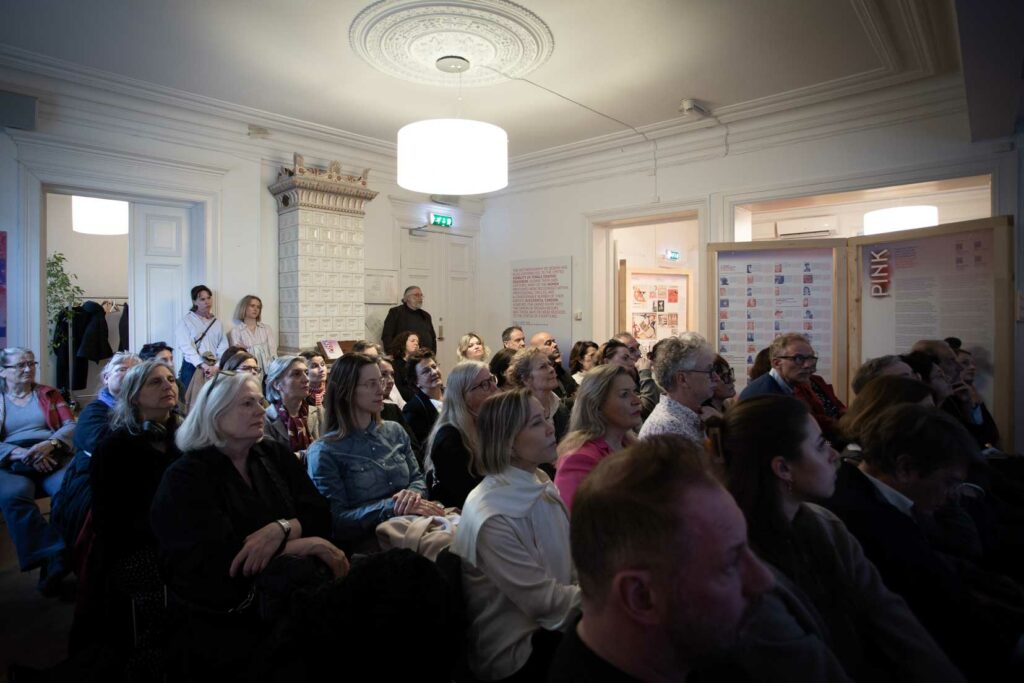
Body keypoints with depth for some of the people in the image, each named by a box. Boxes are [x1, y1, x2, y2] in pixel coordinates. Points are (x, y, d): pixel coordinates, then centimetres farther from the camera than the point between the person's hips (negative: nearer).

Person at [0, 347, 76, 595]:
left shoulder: (49, 393, 21)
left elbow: (71, 425, 8)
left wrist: (49, 444, -12)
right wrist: (21, 453, -14)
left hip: (53, 458, 0)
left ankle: (55, 561, -31)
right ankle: (57, 555, -40)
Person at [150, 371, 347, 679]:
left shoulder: (275, 454, 9)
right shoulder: (186, 477, -6)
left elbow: (320, 516, 3)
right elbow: (225, 558, -17)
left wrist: (280, 529, -18)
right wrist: (313, 545, -18)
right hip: (221, 619, -4)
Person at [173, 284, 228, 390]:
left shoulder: (217, 322, 12)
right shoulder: (185, 322, 1)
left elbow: (223, 347, 2)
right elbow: (187, 347, -11)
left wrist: (216, 366, -14)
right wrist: (203, 365, -24)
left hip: (214, 369, 3)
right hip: (192, 369, -3)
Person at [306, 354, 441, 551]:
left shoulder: (395, 432, 13)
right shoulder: (324, 451, -3)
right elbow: (337, 520, -8)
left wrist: (413, 495, -10)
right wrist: (392, 507, -20)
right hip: (366, 541, -6)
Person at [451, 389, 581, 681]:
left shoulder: (539, 482, -1)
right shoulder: (492, 518, -27)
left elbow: (575, 553, 3)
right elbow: (547, 603, -23)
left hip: (550, 623, 7)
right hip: (515, 651, -7)